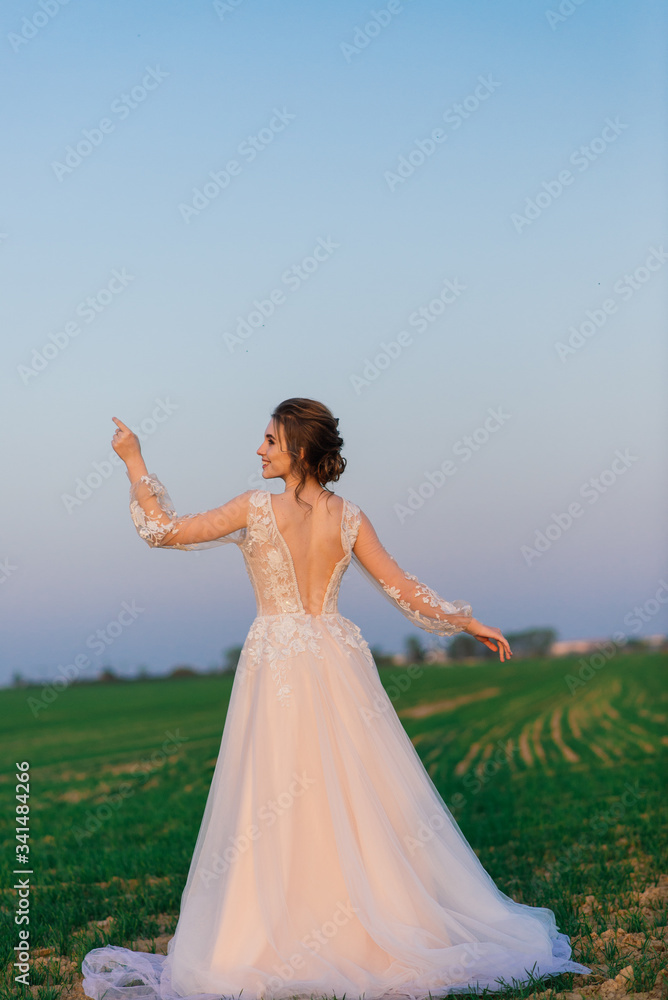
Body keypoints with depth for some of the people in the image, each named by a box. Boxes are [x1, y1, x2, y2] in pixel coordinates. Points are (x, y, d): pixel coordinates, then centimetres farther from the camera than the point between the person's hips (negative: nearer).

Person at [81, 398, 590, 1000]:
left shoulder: (258, 509, -9)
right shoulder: (349, 517, 1)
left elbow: (165, 531, -2)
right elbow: (403, 589, 4)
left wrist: (134, 462, 7)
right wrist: (469, 622, 15)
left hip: (276, 665, -4)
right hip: (338, 662, 4)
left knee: (272, 809, 1)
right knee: (362, 801, 9)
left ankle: (275, 937, 3)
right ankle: (386, 925, 14)